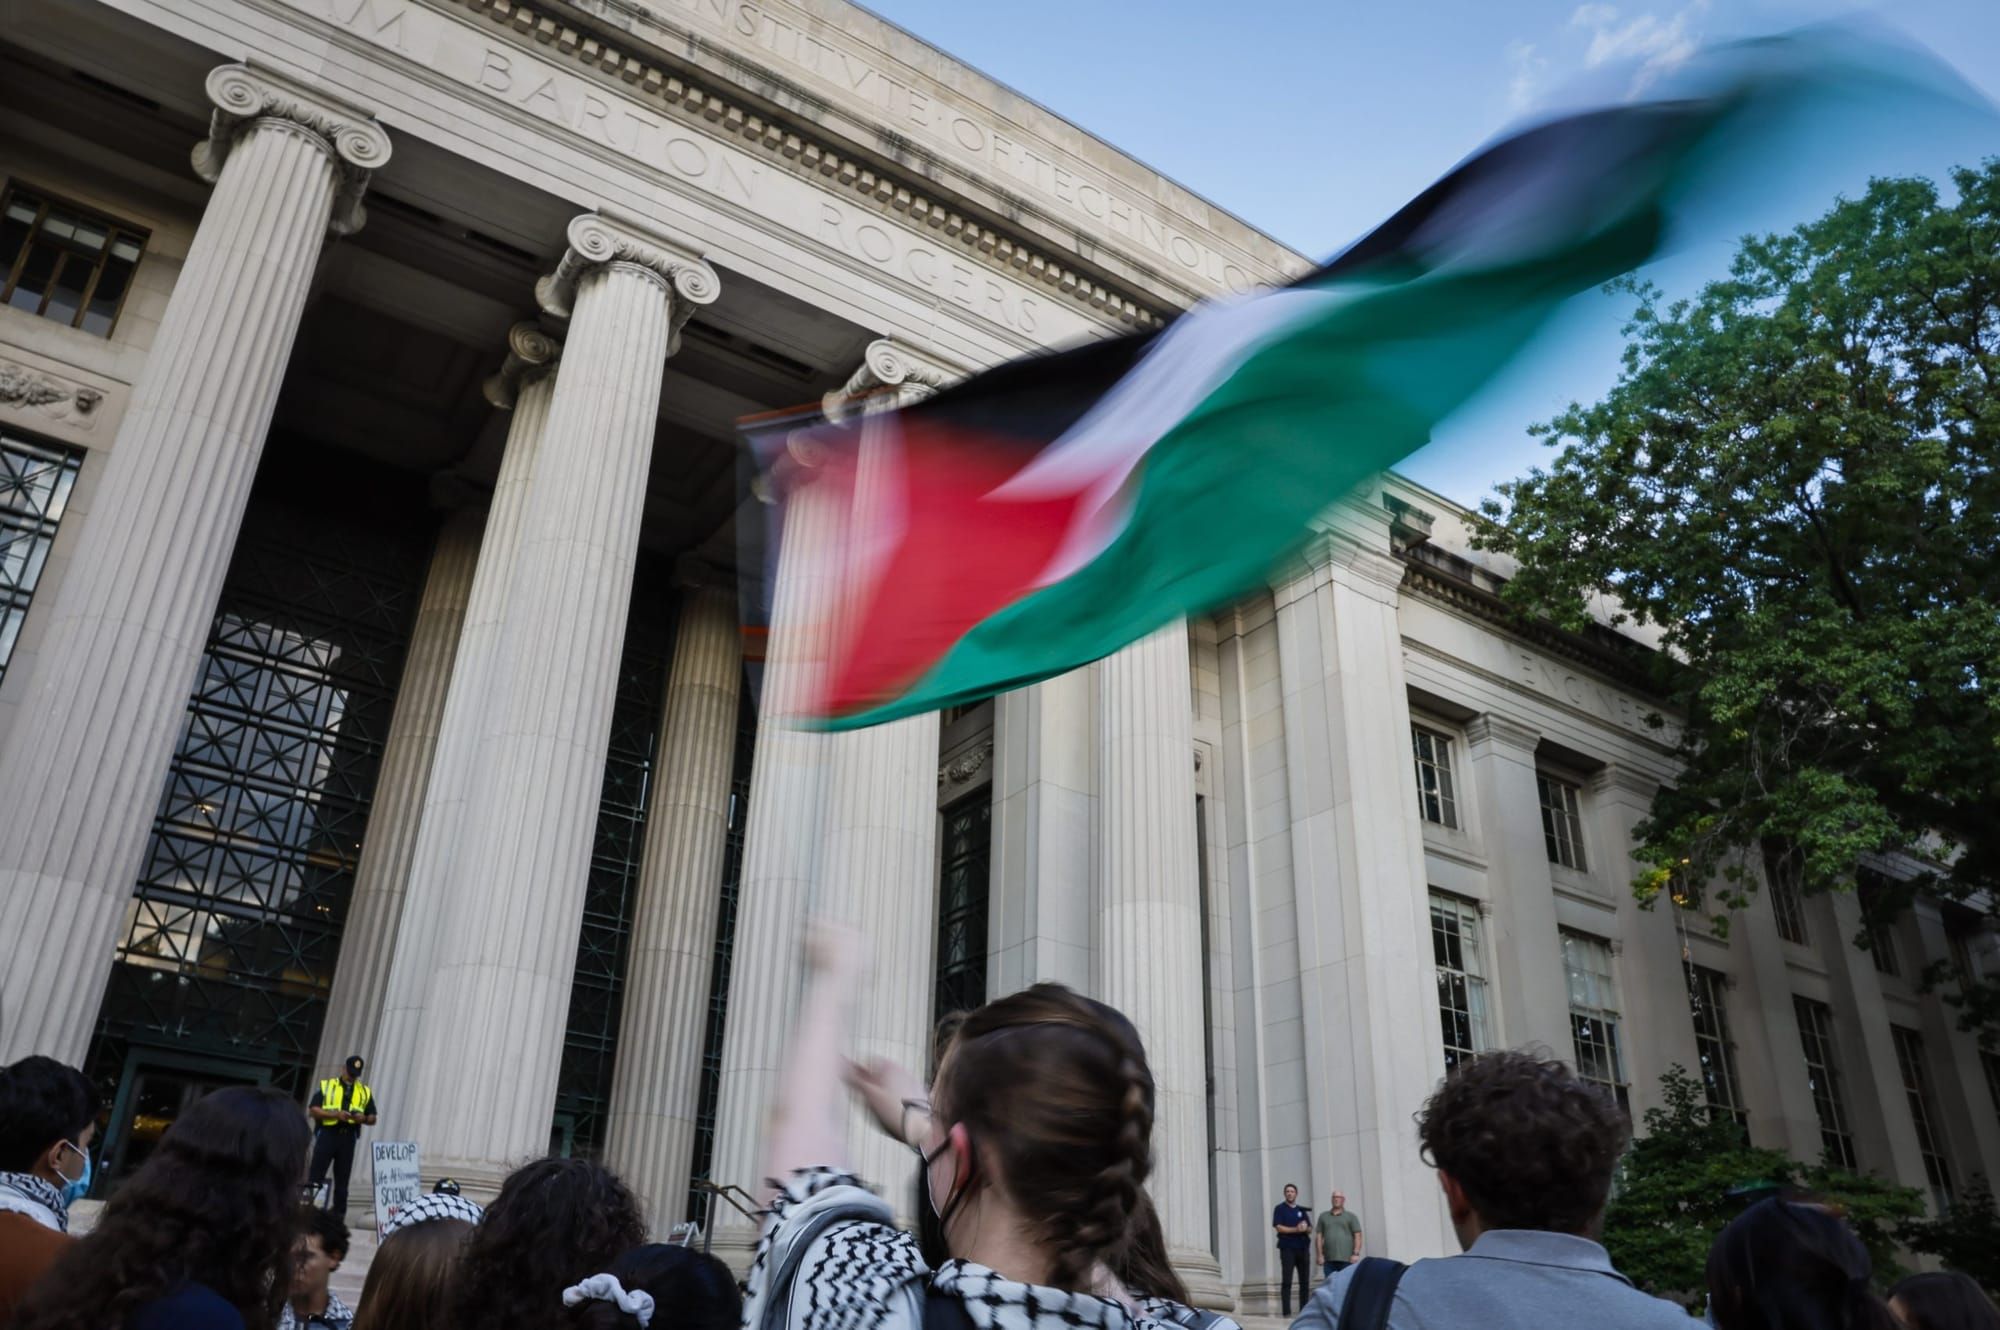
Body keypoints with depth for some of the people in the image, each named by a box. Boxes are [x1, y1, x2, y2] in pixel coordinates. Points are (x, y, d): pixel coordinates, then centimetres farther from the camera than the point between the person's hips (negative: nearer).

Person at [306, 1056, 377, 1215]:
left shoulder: (365, 1092, 15)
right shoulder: (326, 1085, 7)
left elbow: (372, 1118, 15)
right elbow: (312, 1110, -2)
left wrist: (363, 1118, -8)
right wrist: (335, 1114, -16)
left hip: (348, 1138, 3)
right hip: (327, 1134, -2)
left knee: (342, 1181, 5)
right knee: (315, 1177, -8)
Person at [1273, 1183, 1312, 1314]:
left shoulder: (1302, 1210, 18)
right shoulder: (1280, 1209, 4)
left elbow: (1310, 1228, 15)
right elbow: (1278, 1227, -7)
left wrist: (1305, 1228, -9)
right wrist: (1296, 1229, -16)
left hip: (1302, 1248, 5)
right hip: (1287, 1248, -5)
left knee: (1304, 1280, 4)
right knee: (1287, 1280, -8)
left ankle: (1304, 1310, 11)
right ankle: (1287, 1311, -8)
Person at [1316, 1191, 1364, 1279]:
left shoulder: (1351, 1217, 9)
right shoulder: (1323, 1217, 15)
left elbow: (1357, 1236, 3)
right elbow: (1319, 1236, 12)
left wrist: (1356, 1254, -8)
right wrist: (1319, 1255, 3)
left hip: (1346, 1259, -2)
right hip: (1328, 1260, 2)